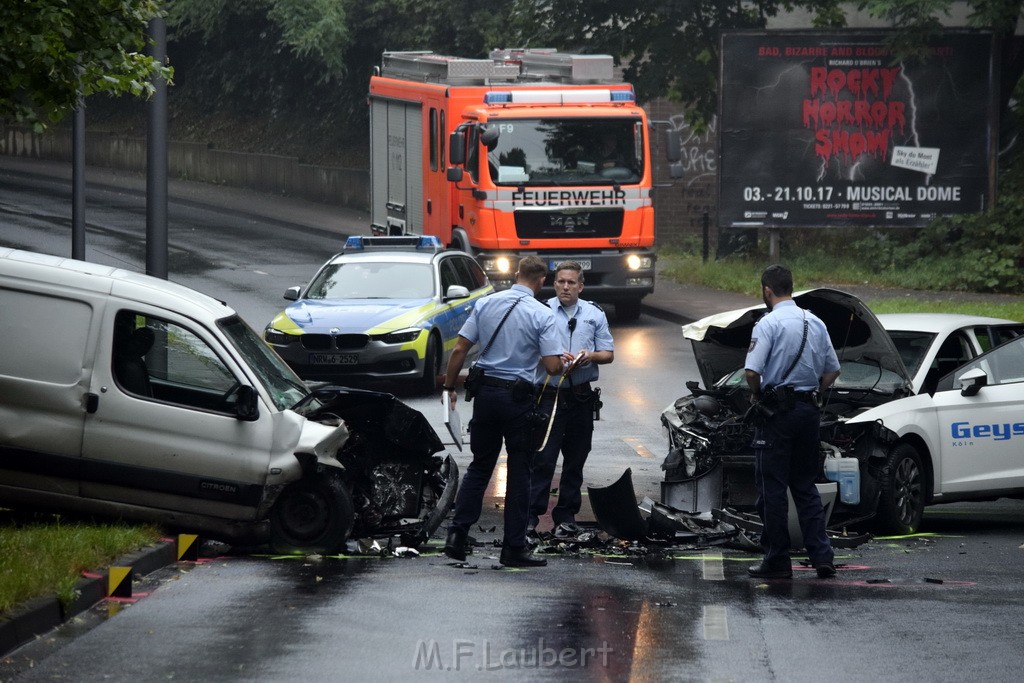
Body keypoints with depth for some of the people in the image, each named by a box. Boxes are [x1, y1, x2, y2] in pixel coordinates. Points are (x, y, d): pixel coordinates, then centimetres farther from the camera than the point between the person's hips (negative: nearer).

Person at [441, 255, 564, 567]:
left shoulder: (485, 304, 2)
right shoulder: (542, 315, -9)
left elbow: (460, 349, 1)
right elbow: (552, 366, -13)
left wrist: (450, 386, 10)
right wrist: (565, 363, 9)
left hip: (485, 392, 4)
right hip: (518, 397, -4)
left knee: (479, 466, 14)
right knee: (519, 472, 5)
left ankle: (457, 533, 3)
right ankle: (514, 547, 5)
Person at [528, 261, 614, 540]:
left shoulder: (595, 314, 11)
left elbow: (608, 354, 11)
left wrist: (590, 356, -10)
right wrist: (555, 357, -17)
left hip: (582, 397, 4)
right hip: (550, 394, -3)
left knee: (575, 460, 8)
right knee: (543, 459, -10)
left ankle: (566, 517, 16)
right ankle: (529, 517, -11)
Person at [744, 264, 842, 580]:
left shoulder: (769, 324, -12)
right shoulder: (815, 323, 10)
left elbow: (752, 371, -20)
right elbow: (832, 370, 14)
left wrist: (756, 396, -2)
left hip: (776, 411, -6)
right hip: (808, 410, 6)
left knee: (772, 488, 0)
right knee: (805, 486, 13)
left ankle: (777, 562, 1)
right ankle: (822, 557, 5)